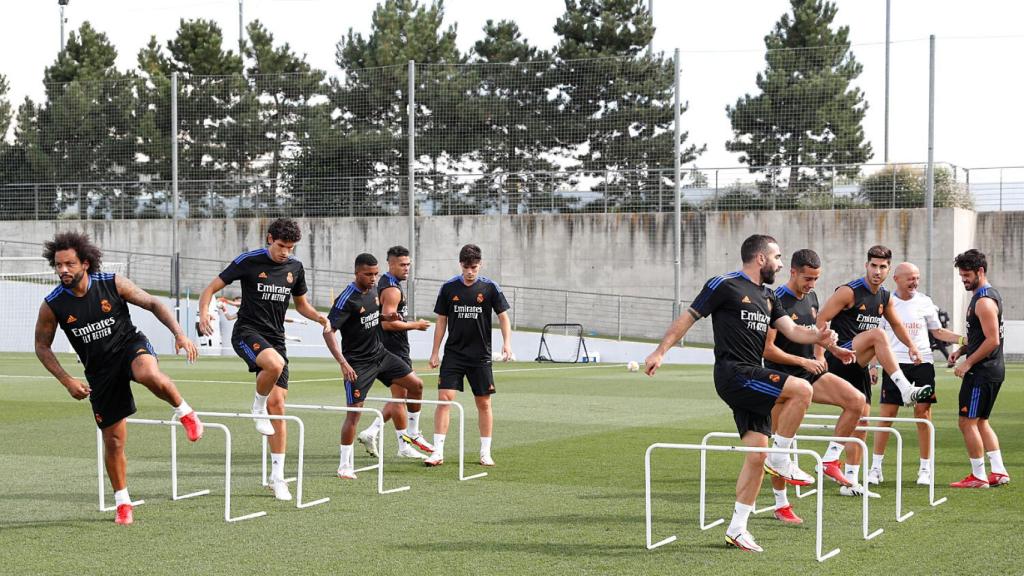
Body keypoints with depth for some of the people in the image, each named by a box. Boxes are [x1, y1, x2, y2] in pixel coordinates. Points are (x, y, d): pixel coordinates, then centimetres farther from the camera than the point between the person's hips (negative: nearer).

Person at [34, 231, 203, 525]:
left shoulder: (113, 284, -14)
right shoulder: (52, 305, -12)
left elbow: (153, 304, -3)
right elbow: (42, 346, 2)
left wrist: (179, 334, -15)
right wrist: (67, 380, -9)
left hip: (131, 346, -2)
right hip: (99, 370, 2)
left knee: (150, 376, -40)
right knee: (113, 440, 3)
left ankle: (184, 412, -10)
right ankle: (123, 503, 23)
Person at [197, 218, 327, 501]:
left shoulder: (295, 268, 8)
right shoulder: (248, 262, -7)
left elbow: (301, 303, 23)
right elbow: (211, 288, -3)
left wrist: (319, 317, 2)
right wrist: (204, 314, -22)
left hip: (276, 338, 5)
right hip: (247, 332, -5)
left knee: (278, 404, -1)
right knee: (275, 364, -37)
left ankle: (277, 475, 5)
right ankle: (258, 408, -6)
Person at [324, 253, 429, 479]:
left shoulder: (374, 291, 5)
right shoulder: (347, 299, -19)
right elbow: (328, 331, -23)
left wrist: (386, 317, 1)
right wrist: (343, 363, -31)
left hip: (379, 354, 8)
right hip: (357, 363, -8)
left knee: (416, 385, 7)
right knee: (354, 411, -11)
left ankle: (404, 444, 16)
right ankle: (345, 465, 0)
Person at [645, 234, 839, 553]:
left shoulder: (767, 297, 20)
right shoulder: (725, 286, -4)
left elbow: (791, 330, 14)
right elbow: (689, 317, -3)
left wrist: (816, 336, -7)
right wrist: (660, 352, -9)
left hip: (752, 378, 9)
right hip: (734, 374, -8)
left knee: (756, 454, 3)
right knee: (802, 390, -22)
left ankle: (737, 528, 7)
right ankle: (780, 458, -9)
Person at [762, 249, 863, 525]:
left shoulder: (811, 297, 9)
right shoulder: (777, 302, -16)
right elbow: (766, 348, -19)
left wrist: (819, 359, 10)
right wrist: (802, 361, -18)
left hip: (810, 372, 7)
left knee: (856, 400, -12)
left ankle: (830, 460, -3)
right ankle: (781, 504, 11)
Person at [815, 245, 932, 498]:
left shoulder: (884, 297, 11)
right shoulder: (849, 292, -11)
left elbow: (896, 324, 27)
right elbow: (820, 320, -13)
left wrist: (911, 345, 9)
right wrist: (837, 351, -22)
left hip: (858, 368, 7)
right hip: (839, 361, -7)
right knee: (877, 334, -30)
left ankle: (850, 482, 10)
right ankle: (906, 390, -37)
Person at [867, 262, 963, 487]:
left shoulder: (925, 302, 7)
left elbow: (937, 332, 14)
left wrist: (963, 339, 1)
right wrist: (873, 365, 0)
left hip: (923, 362, 1)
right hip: (895, 363, -1)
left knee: (923, 414, -1)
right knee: (886, 414, -4)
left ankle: (925, 468, 7)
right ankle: (876, 467, 4)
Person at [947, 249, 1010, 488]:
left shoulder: (984, 301, -17)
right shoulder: (982, 296, 16)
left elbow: (992, 340, -23)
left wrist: (968, 363, -17)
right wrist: (961, 350, 11)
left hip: (983, 371, -11)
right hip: (991, 370, 11)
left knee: (967, 422, -6)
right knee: (980, 421, 16)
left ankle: (978, 477, -1)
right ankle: (999, 471, 16)